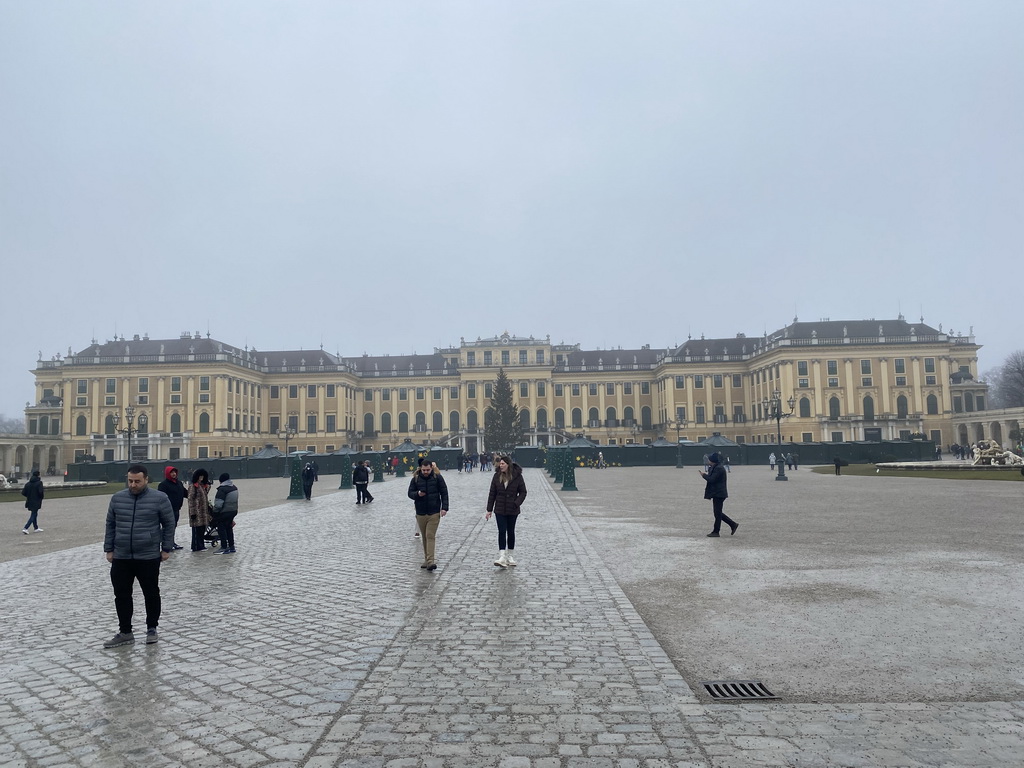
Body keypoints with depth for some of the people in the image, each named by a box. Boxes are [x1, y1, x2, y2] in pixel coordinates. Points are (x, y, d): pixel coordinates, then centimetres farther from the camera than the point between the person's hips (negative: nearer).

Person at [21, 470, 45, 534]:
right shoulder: (39, 483, -13)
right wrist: (42, 496, -2)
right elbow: (40, 492, -22)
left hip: (30, 502, 7)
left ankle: (36, 528, 28)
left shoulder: (28, 483, 5)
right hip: (36, 502, -7)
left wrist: (29, 496, 19)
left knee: (34, 514, 19)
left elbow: (23, 492, 3)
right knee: (33, 515, -1)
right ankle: (25, 528, -13)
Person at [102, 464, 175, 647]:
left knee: (151, 594, 9)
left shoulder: (159, 499, -8)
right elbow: (110, 525, 11)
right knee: (121, 596, 8)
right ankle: (125, 632, 20)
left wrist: (166, 548, -3)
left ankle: (152, 628, 24)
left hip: (149, 557, -3)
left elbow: (169, 524, -2)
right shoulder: (117, 498, 4)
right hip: (121, 558, 3)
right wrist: (109, 549, 8)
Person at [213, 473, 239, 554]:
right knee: (229, 528, 17)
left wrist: (215, 512, -10)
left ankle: (224, 548, 0)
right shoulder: (234, 488, 8)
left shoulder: (222, 489, -19)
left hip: (224, 512, -8)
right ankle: (231, 547, 21)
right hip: (233, 511, 9)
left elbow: (218, 503, -21)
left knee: (221, 529, 1)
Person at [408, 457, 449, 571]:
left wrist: (444, 507, -7)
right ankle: (426, 559, 21)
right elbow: (410, 493, 6)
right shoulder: (415, 479, 1)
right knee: (424, 537, 11)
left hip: (434, 513, -3)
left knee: (430, 536, -10)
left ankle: (430, 561, -14)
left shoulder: (437, 477, -2)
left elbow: (444, 493, 0)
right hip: (420, 513, 3)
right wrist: (417, 494, -16)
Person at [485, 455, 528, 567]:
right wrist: (489, 510, 2)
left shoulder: (517, 476, -7)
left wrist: (516, 503, -16)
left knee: (511, 532, 11)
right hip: (500, 510, 1)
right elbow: (492, 494, 3)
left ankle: (509, 556, 24)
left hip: (512, 510, -1)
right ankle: (502, 558, -13)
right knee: (502, 532, -8)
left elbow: (523, 492, -1)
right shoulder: (497, 476, -1)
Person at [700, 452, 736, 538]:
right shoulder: (716, 467, 15)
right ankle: (733, 524, 20)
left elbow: (712, 479, -21)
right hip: (717, 493, 11)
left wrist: (704, 475, -9)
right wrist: (706, 475, 5)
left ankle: (716, 532, 5)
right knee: (717, 512, 15)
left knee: (717, 512, -3)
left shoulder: (719, 468, -19)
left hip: (719, 494, -11)